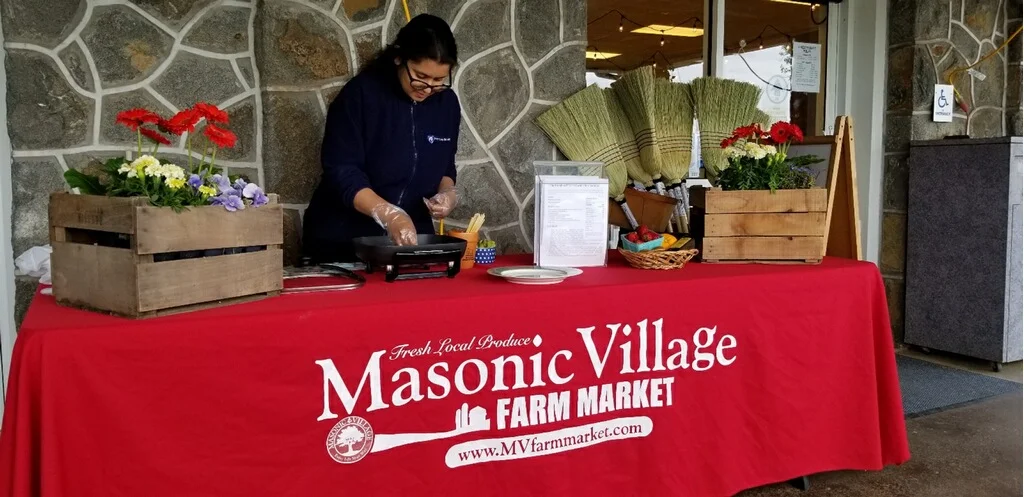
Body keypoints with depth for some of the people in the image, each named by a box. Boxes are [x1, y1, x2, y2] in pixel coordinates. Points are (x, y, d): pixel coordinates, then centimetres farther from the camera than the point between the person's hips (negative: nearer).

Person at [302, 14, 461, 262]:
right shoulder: (360, 94, -15)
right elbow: (341, 172, -20)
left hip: (409, 238, 4)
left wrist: (448, 192, -9)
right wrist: (389, 214, -32)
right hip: (343, 239, -4)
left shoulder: (447, 103, 0)